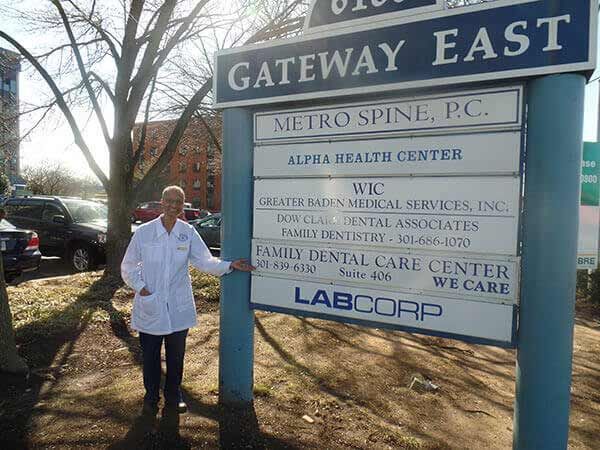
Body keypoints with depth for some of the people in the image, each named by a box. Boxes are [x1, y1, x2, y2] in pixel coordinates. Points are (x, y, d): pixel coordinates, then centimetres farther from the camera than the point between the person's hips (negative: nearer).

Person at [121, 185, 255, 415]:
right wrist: (140, 287, -10)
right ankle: (151, 397, 35)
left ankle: (173, 395, 36)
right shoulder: (144, 232, -6)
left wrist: (230, 265, -19)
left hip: (178, 307, 1)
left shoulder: (189, 232, -2)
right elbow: (128, 266, 2)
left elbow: (205, 261, -6)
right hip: (150, 307, -1)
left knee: (176, 355, 15)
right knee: (150, 355, 12)